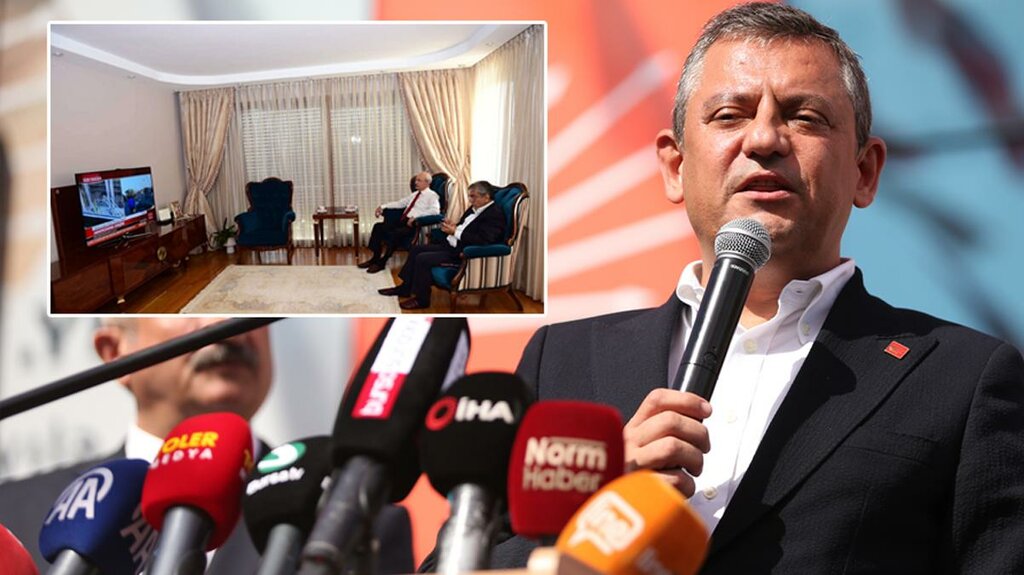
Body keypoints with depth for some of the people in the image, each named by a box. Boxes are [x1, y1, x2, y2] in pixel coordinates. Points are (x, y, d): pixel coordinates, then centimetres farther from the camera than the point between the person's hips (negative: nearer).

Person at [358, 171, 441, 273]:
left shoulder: (432, 195, -3)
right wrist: (383, 206, 14)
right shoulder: (415, 194, 24)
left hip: (414, 224, -9)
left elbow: (435, 211, -21)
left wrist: (415, 216, -28)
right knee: (378, 226, -6)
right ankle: (375, 258, -4)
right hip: (402, 221, 9)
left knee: (394, 234, -32)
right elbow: (400, 203, 27)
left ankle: (382, 262, -18)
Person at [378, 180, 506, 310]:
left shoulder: (495, 215, -19)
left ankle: (422, 299, -5)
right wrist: (453, 226, -2)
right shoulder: (475, 208, 11)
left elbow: (482, 241, -30)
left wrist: (455, 232, -24)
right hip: (451, 244, 11)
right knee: (416, 249, 11)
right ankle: (405, 287, 19)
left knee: (422, 259, -18)